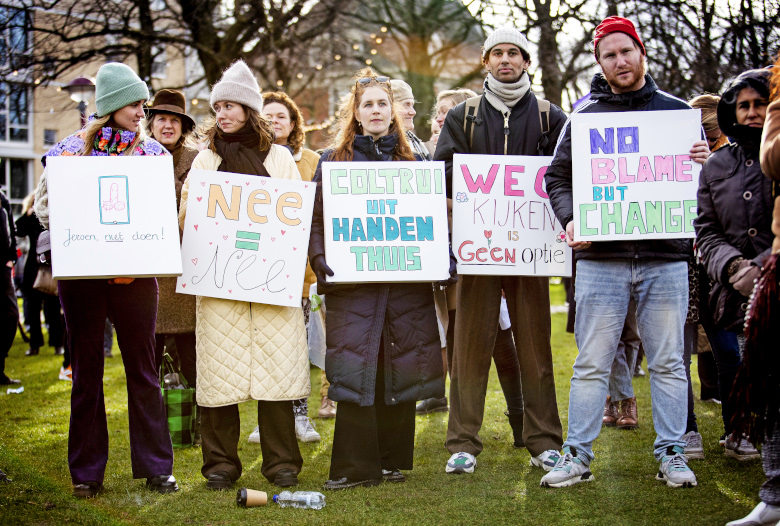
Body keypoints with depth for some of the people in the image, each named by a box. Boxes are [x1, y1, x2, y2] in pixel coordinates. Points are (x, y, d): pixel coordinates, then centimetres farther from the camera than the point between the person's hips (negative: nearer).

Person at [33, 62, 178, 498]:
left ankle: (156, 466, 10)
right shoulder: (73, 147, 5)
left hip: (135, 275, 1)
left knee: (143, 369, 3)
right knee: (87, 369, 6)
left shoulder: (152, 151, 9)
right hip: (81, 272, 0)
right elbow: (45, 205, 5)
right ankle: (87, 472, 14)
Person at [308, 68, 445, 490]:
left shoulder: (412, 161, 14)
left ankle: (392, 461, 15)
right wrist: (319, 260, -11)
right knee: (355, 369, -6)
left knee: (400, 367, 4)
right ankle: (355, 466, 0)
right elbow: (316, 218, 4)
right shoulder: (332, 161, 8)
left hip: (406, 280, 2)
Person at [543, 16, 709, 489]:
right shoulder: (584, 116, 9)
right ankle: (578, 454, 8)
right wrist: (570, 218, -8)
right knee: (592, 363, 1)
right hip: (601, 257, 0)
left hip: (666, 258, 1)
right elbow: (557, 178, 10)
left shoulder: (675, 110, 11)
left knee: (668, 361, 5)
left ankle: (671, 453, 14)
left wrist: (702, 165, -10)